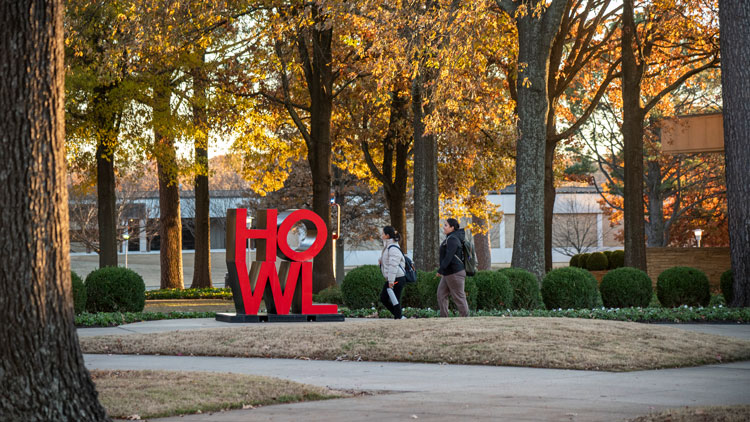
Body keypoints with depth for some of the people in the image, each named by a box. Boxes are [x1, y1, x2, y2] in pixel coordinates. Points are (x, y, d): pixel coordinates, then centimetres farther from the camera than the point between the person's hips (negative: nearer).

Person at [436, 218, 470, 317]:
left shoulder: (452, 239, -16)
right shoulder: (449, 238, 15)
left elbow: (448, 257, -24)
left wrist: (440, 270, -23)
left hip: (455, 273, -11)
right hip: (448, 273, 11)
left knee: (459, 298, -4)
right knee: (441, 294, 10)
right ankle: (443, 317, 12)